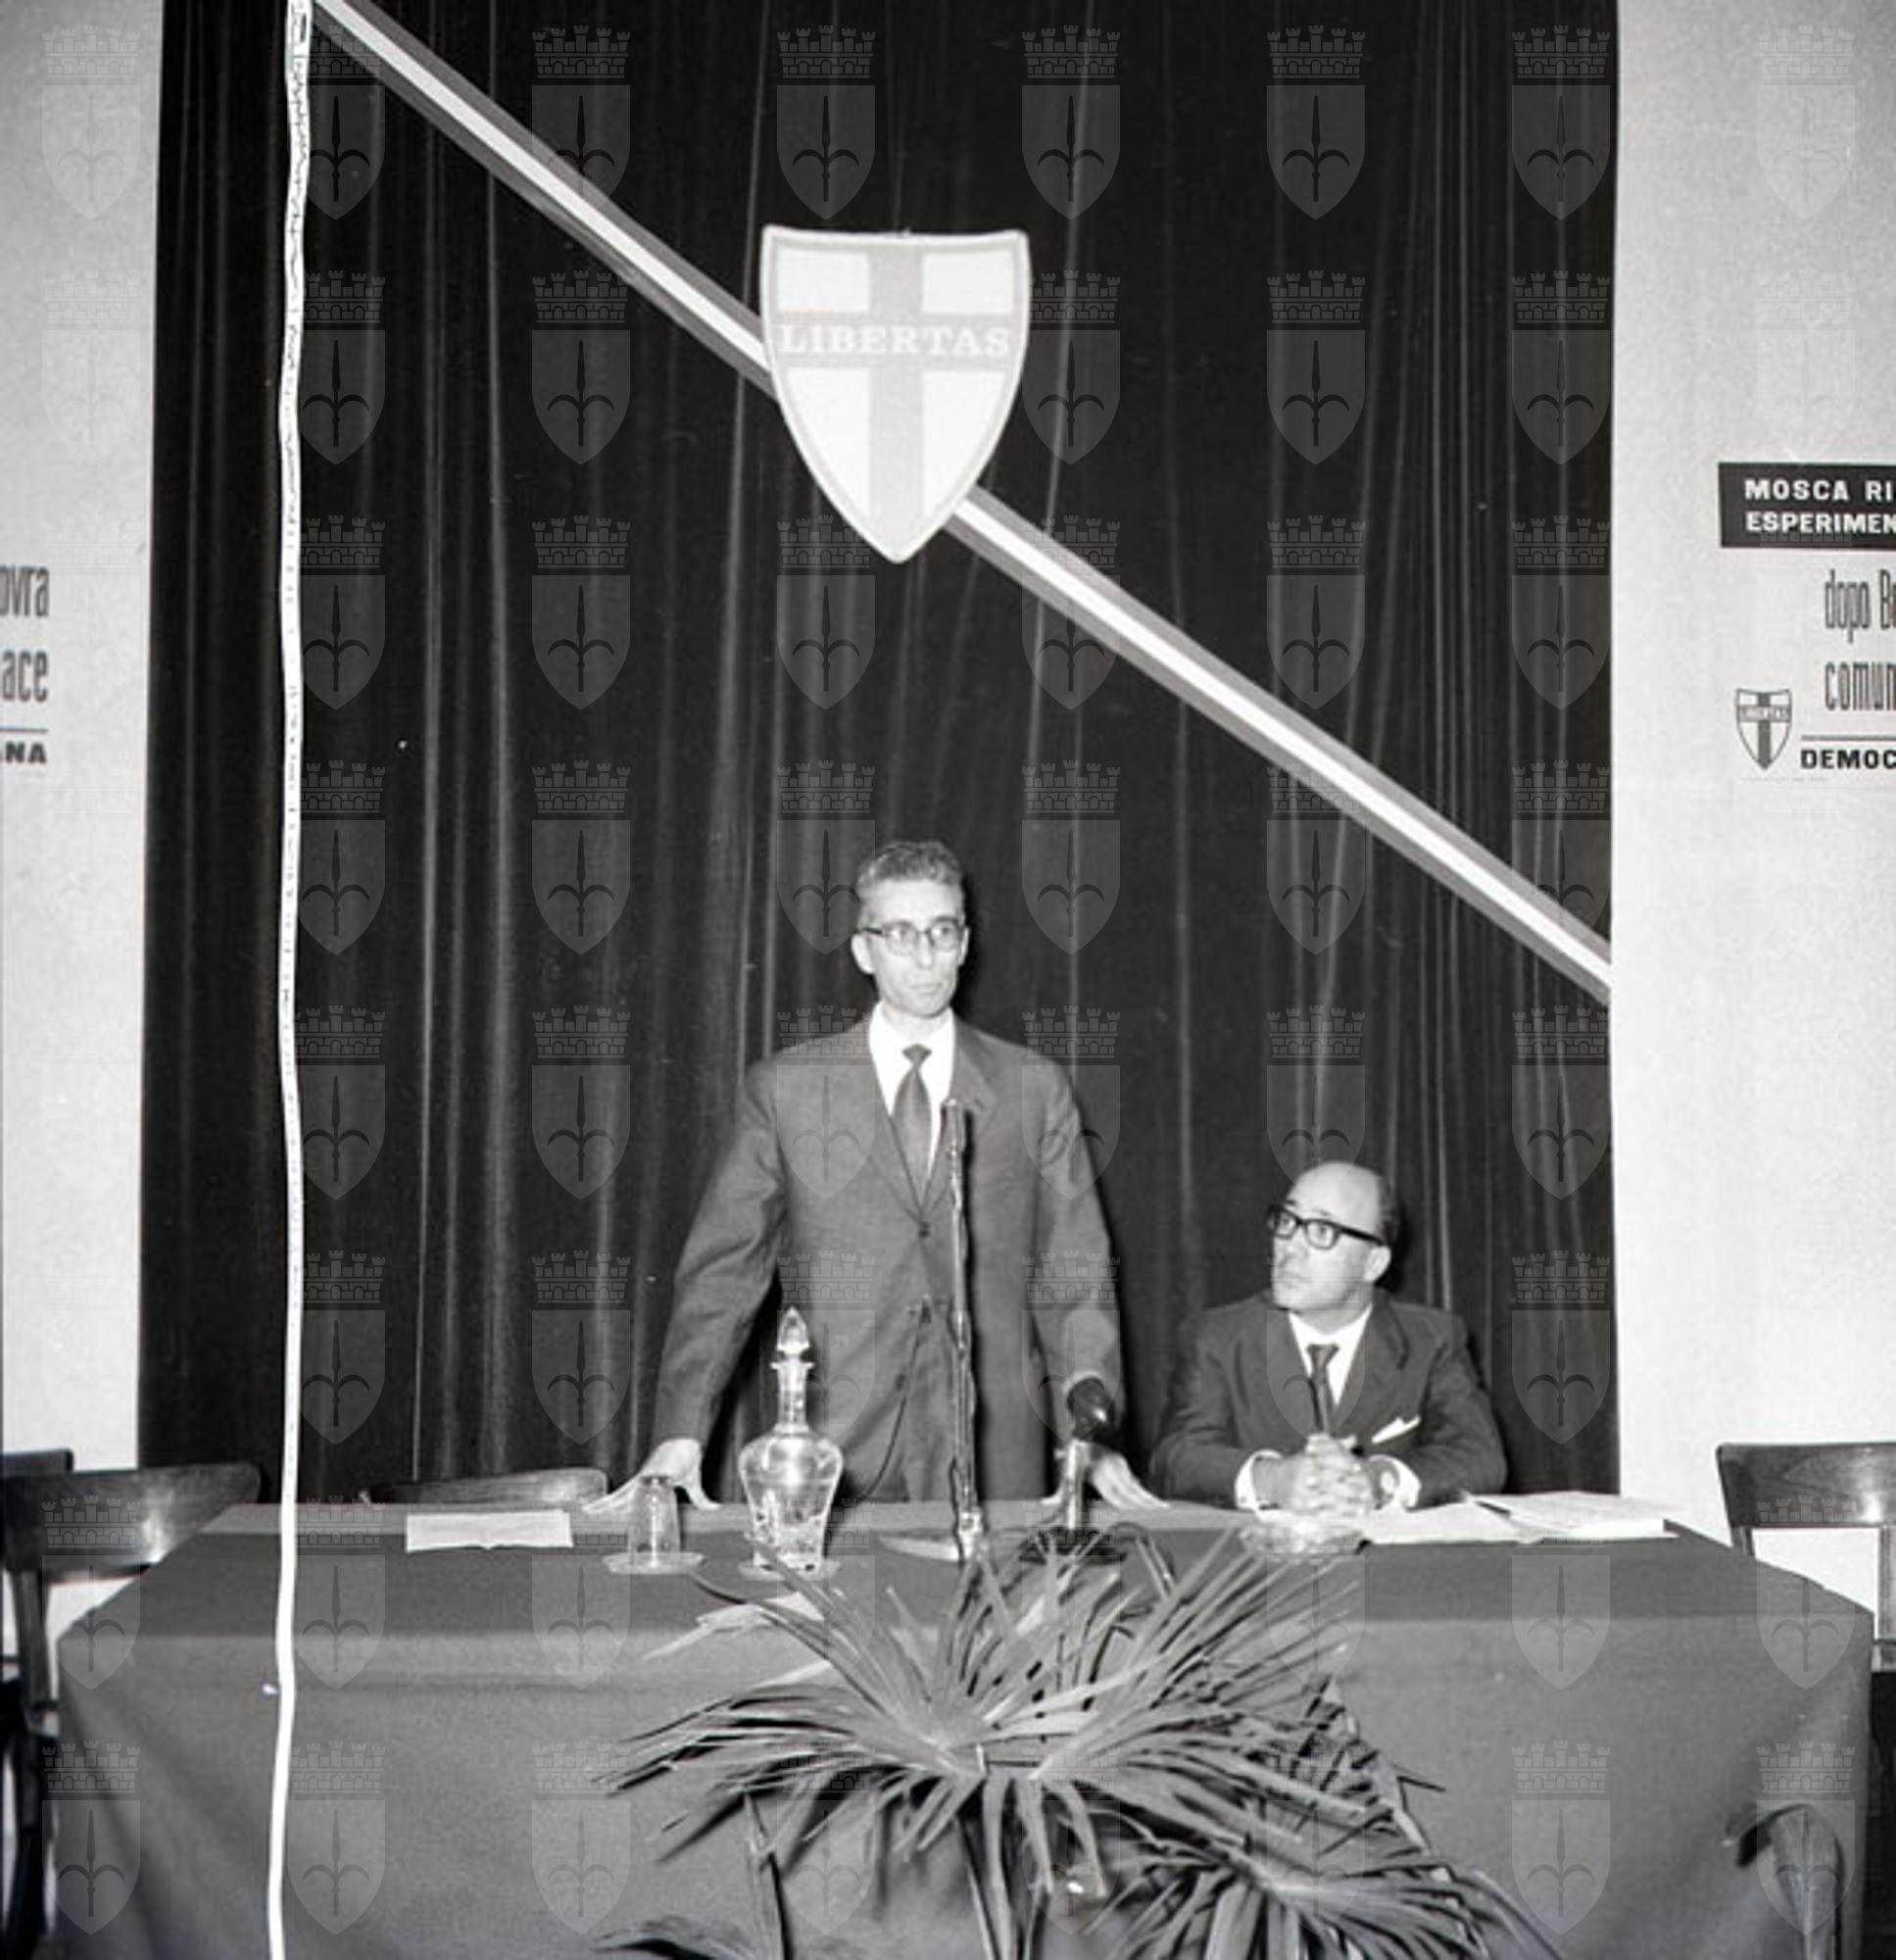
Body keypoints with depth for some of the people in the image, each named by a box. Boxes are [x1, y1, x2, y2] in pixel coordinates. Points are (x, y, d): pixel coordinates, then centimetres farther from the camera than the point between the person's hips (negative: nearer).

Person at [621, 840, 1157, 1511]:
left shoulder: (1035, 1090, 9)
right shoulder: (785, 1088, 6)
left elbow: (1076, 1275, 6)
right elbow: (723, 1268, 4)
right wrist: (681, 1435, -6)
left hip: (994, 1463, 1)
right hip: (834, 1466, -1)